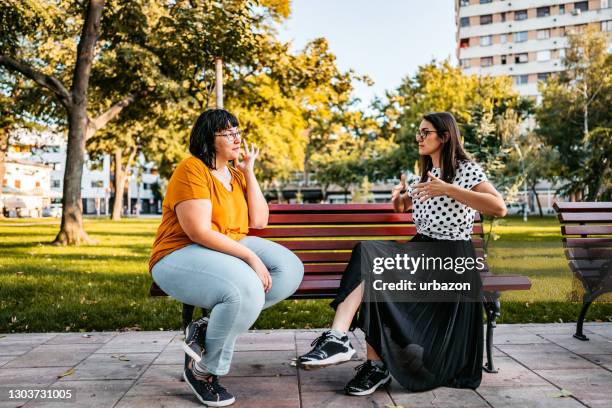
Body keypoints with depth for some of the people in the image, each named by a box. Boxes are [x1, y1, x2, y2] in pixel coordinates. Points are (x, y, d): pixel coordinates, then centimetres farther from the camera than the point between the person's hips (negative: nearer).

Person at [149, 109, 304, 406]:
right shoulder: (192, 169, -12)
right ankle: (201, 371, -7)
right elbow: (199, 232, -22)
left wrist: (249, 172, 0)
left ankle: (209, 328, -10)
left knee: (290, 270, -12)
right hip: (180, 256, -8)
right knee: (246, 290, -34)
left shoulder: (237, 175, 12)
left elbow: (258, 222, 2)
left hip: (233, 249, 8)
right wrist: (251, 257, -25)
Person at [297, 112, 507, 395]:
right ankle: (338, 338, -30)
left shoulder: (466, 169, -5)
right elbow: (401, 207, 31)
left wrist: (448, 189, -24)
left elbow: (499, 208, -20)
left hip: (451, 258, -6)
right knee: (367, 252, -24)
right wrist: (399, 193, 6)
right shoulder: (425, 174, 17)